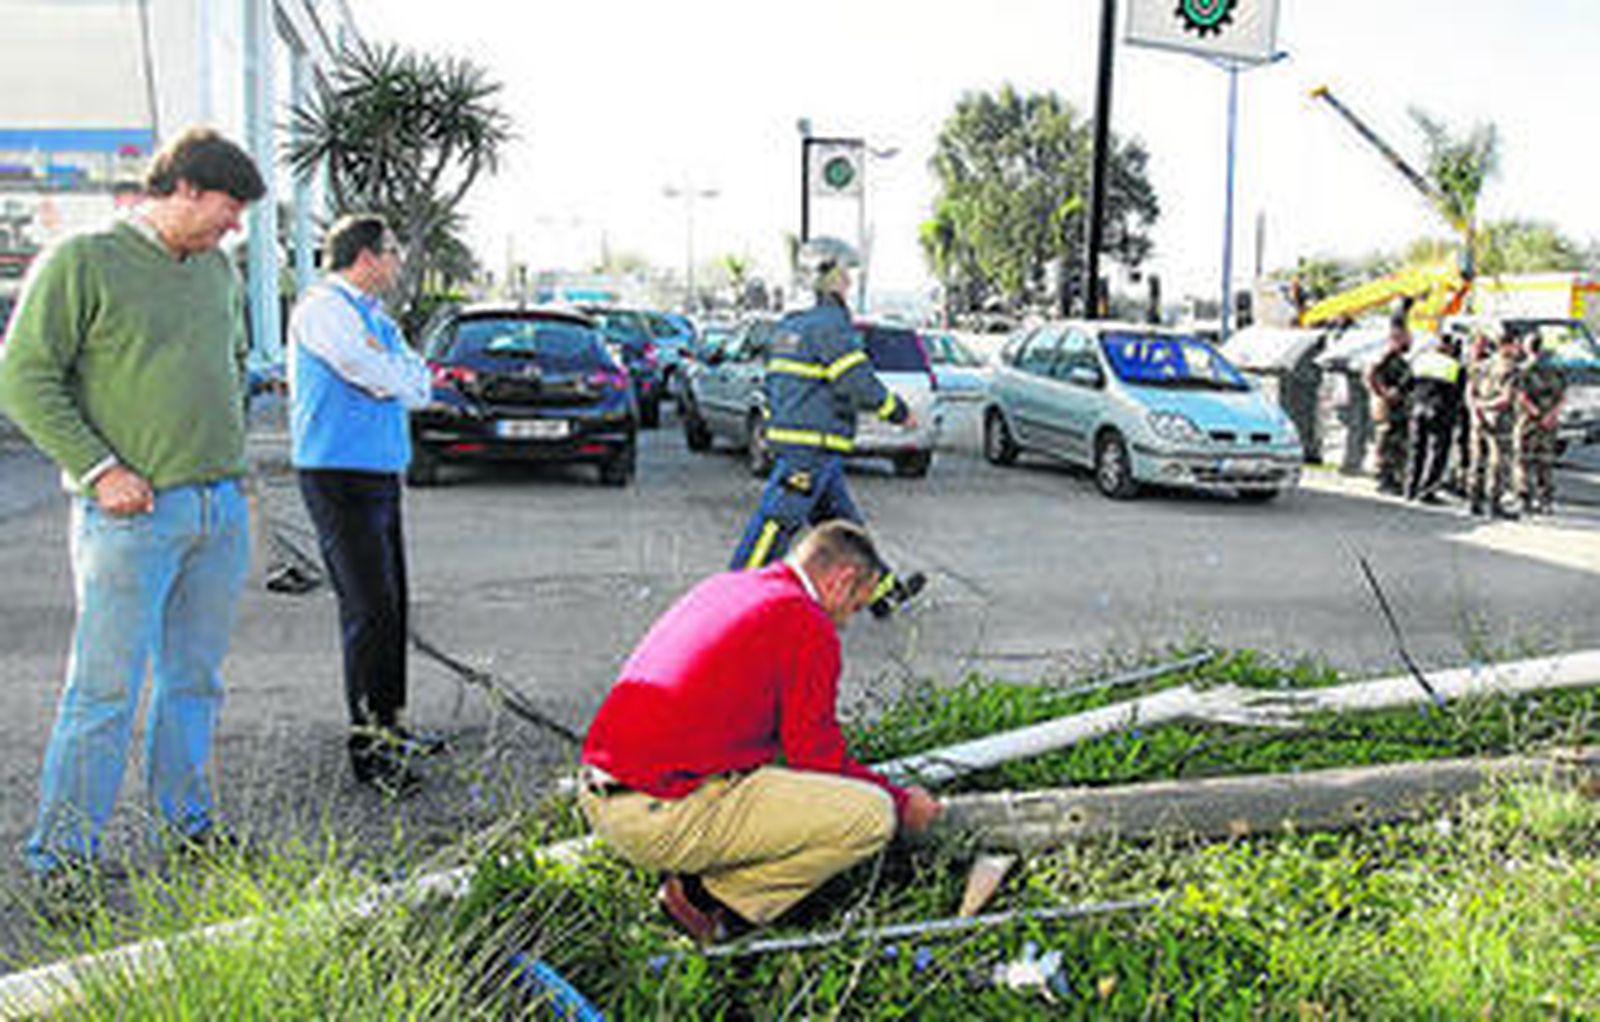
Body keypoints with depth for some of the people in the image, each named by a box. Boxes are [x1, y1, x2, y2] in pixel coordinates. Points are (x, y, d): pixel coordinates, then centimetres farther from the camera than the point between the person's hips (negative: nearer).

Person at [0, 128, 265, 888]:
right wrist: (99, 468, -15)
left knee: (196, 676, 13)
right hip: (132, 512, -6)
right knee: (106, 685, -4)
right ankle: (63, 850, 6)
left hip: (222, 509, 7)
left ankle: (187, 816, 25)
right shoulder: (81, 263, -6)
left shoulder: (219, 271, 15)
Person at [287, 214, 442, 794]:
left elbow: (420, 386, 10)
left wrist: (390, 373, -8)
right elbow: (385, 380, -19)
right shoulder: (323, 307, -11)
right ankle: (366, 745, -7)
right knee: (369, 607, -11)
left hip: (381, 473, 9)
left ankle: (388, 723, 21)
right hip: (340, 474, -9)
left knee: (391, 602, 12)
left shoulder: (376, 317, 19)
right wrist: (405, 375, 2)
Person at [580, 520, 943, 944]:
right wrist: (902, 804, 13)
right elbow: (819, 757, -4)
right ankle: (717, 904, -2)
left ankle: (699, 878, 13)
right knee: (872, 815, -8)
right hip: (664, 819, -9)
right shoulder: (808, 626, -7)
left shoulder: (720, 587, 19)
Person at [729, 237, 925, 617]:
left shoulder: (790, 325, 16)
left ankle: (885, 591, 24)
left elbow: (776, 383, 22)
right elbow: (862, 384, -16)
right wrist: (900, 413, -3)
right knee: (776, 523, -7)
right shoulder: (831, 326, -13)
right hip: (813, 446, -10)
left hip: (788, 438, 10)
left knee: (843, 521, 15)